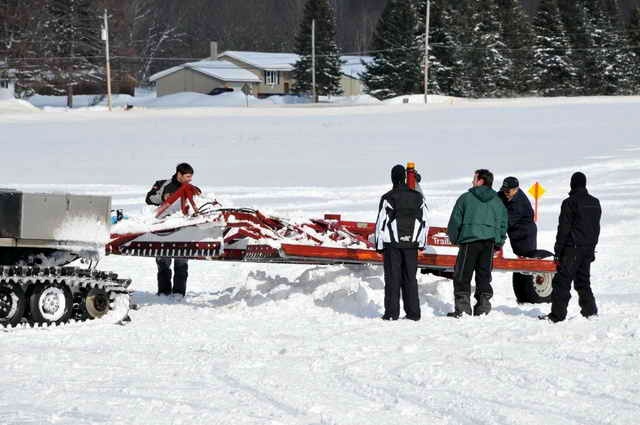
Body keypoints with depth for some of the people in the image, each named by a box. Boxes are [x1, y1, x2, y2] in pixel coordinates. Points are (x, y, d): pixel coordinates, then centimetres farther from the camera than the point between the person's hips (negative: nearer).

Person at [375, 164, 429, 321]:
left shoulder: (387, 198, -8)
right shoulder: (417, 197, 5)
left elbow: (381, 223, -7)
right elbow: (425, 221, 9)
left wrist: (379, 245, 0)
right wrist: (421, 242, 17)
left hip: (392, 243, -3)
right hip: (411, 243, 3)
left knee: (393, 278, 1)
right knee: (410, 278, 9)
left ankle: (392, 312, -1)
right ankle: (413, 312, 7)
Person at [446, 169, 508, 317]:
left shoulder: (466, 198, 0)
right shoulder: (497, 201, 11)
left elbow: (455, 221, 1)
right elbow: (503, 223, 12)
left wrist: (454, 239, 14)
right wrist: (499, 243, 20)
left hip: (469, 240, -4)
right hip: (489, 242, 4)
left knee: (462, 275, 0)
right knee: (484, 275, 11)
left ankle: (462, 308, -7)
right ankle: (483, 307, 8)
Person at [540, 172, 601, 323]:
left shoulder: (570, 203, -11)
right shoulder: (595, 203, 12)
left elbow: (563, 228, -12)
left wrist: (558, 249, -8)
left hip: (572, 248, -7)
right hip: (588, 248, 7)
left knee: (562, 282, -6)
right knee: (583, 281, 17)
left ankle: (557, 314, -10)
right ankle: (590, 311, 15)